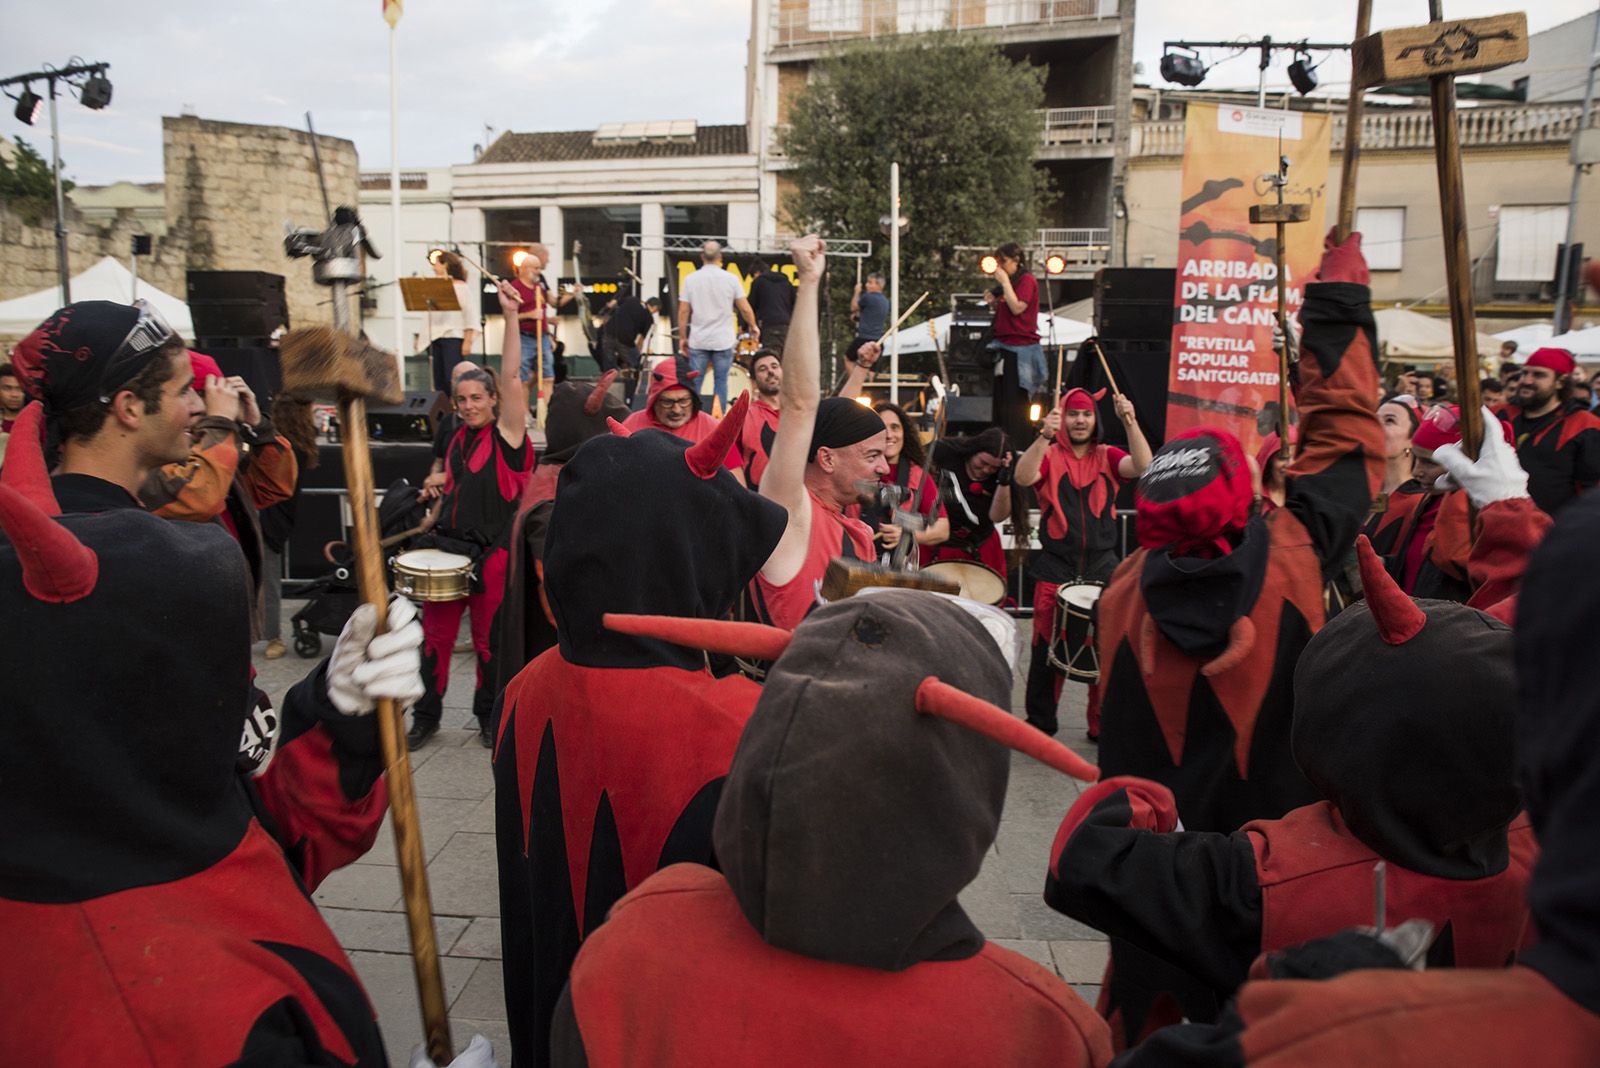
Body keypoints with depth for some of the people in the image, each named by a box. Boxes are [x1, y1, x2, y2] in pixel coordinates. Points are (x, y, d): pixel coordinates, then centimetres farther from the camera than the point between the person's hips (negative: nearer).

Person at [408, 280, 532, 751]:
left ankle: (489, 717, 24)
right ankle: (425, 716, 23)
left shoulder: (506, 434, -6)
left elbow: (511, 377, -19)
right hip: (448, 548, 5)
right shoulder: (459, 440, 12)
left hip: (491, 554, -5)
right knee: (435, 635, 8)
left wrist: (511, 316, -24)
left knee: (489, 641, 6)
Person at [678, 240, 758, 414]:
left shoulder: (691, 279, 0)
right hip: (723, 341, -1)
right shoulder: (730, 279, -4)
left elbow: (683, 312, 0)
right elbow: (745, 309, -1)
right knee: (721, 381, 5)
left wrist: (682, 337, 9)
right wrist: (753, 326, 17)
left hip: (697, 341, 1)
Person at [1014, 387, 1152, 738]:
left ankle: (1103, 723, 16)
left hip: (1102, 567, 2)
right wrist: (1044, 436, -30)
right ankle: (1039, 724, 14)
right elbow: (1023, 477, -17)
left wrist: (1130, 421, -20)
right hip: (1056, 568, -2)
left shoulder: (1107, 457, 9)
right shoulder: (1049, 456, 3)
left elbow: (1143, 466, -10)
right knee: (1048, 649, 1)